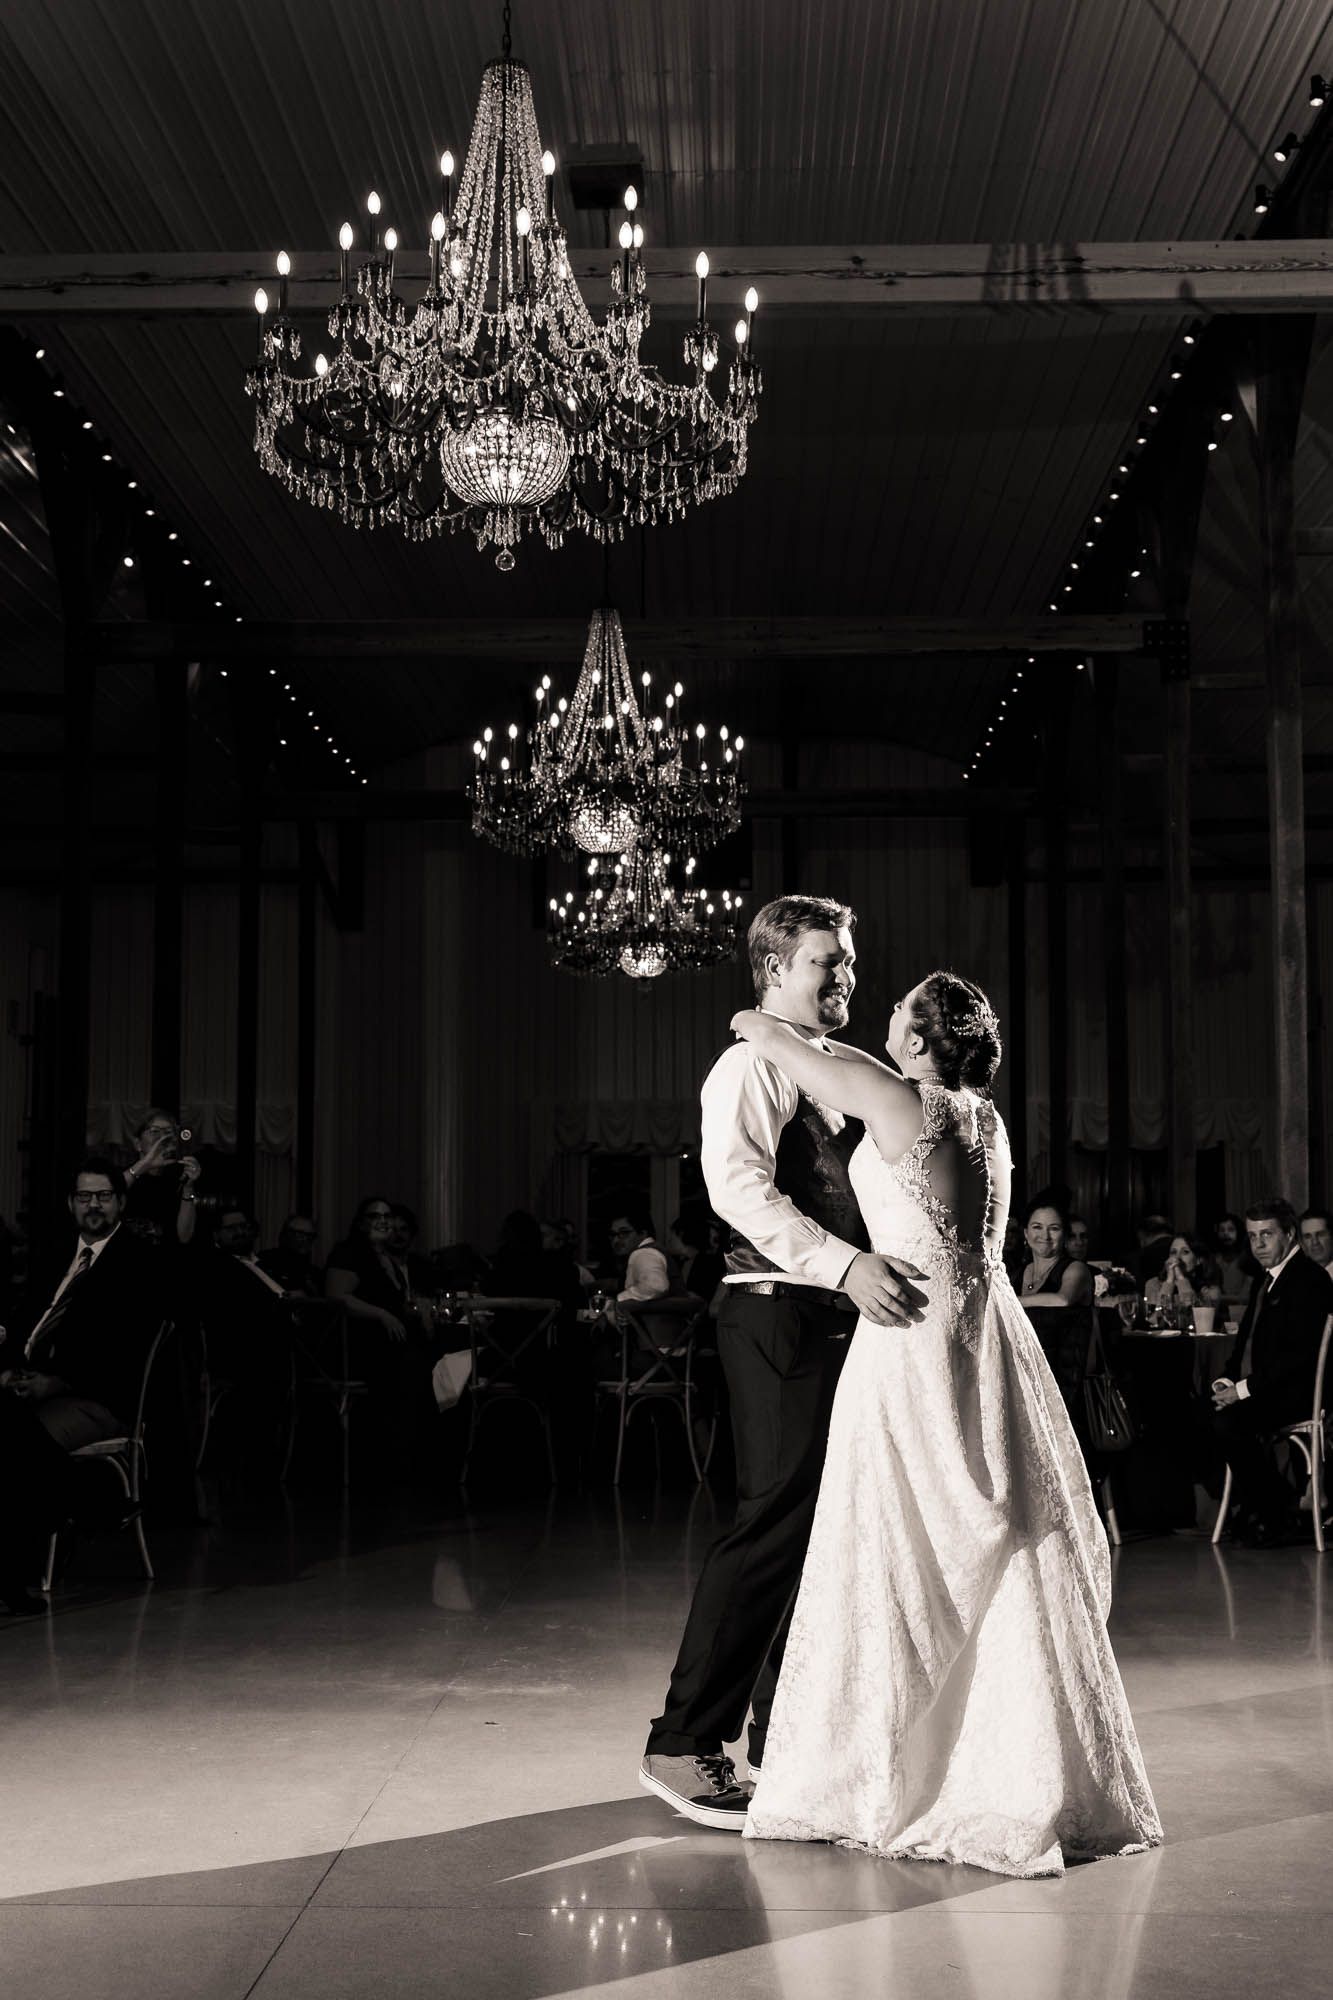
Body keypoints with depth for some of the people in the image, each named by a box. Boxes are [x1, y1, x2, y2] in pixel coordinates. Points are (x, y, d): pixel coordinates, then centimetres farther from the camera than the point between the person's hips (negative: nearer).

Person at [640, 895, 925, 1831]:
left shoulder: (847, 1071, 20)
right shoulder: (753, 1065, -8)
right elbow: (737, 1184, -24)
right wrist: (844, 1263, -32)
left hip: (845, 1317, 9)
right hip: (782, 1316, -9)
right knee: (776, 1521, -11)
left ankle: (784, 1730, 23)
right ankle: (684, 1745, -5)